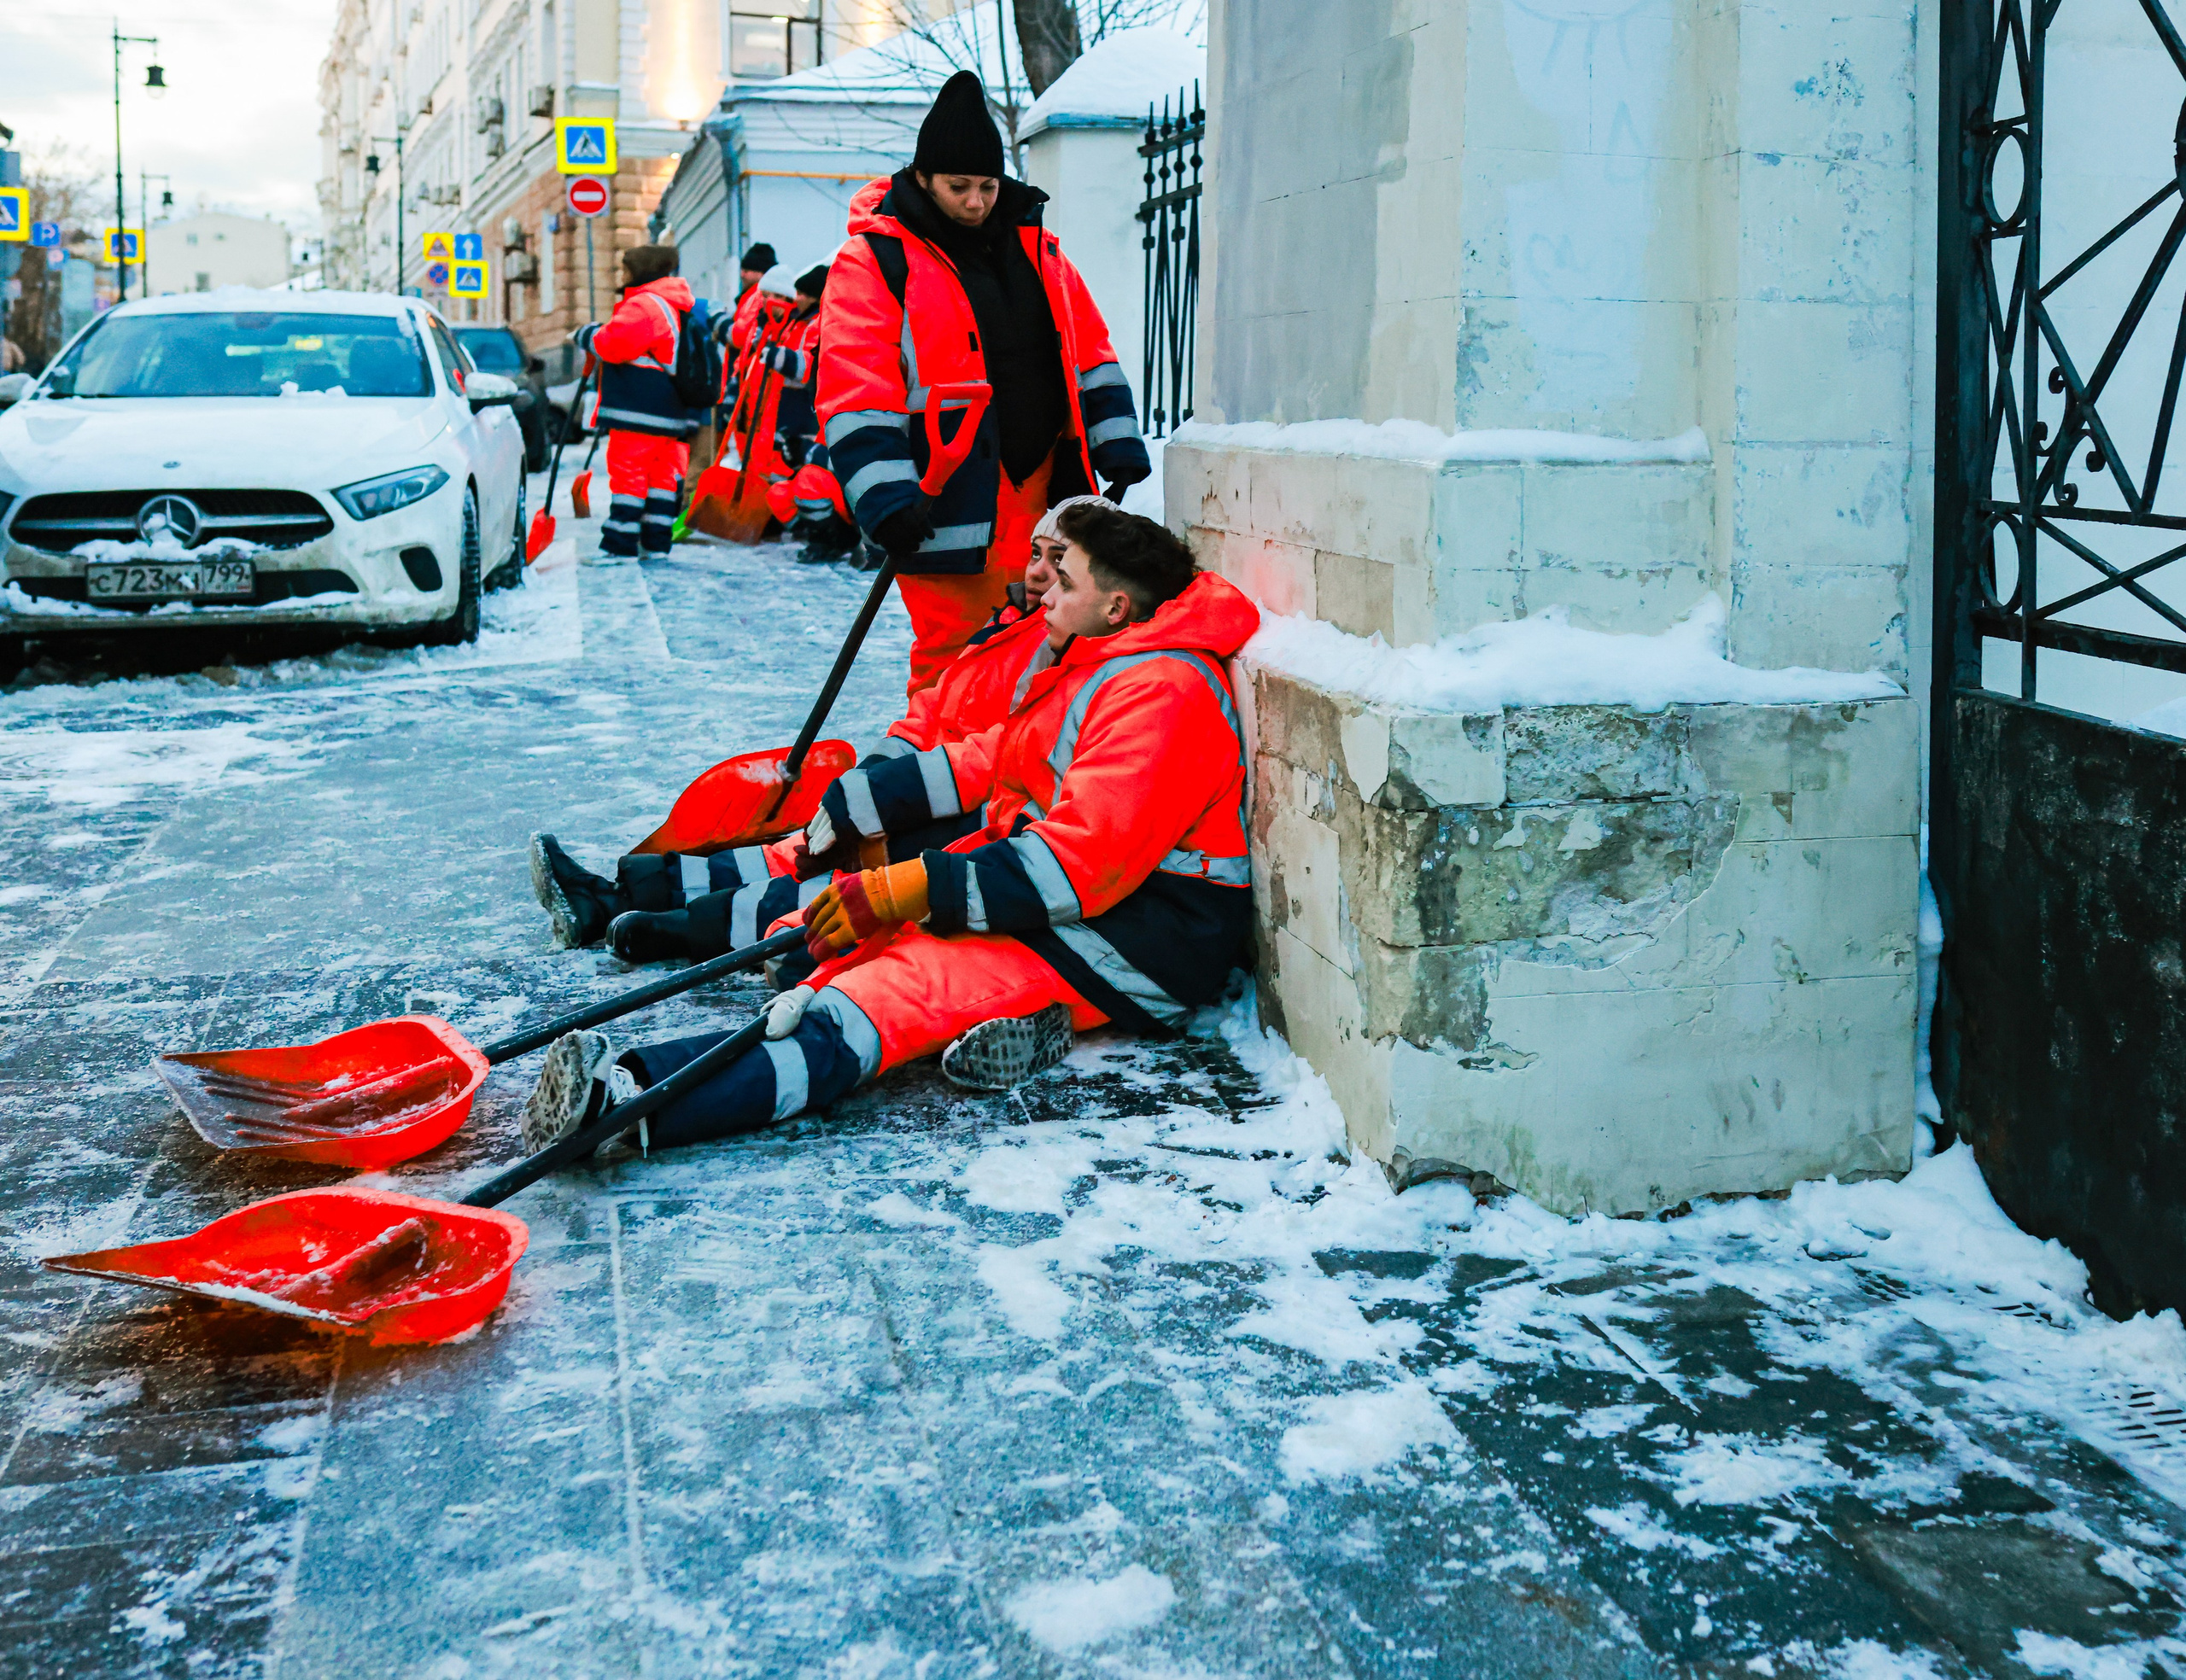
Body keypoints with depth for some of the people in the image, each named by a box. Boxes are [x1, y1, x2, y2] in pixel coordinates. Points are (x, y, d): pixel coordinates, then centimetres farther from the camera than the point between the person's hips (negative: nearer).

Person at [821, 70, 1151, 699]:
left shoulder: (1034, 246, 13)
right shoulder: (873, 261, -5)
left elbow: (1088, 351, 19)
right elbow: (855, 396, -12)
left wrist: (1118, 447, 12)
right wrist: (886, 500, -21)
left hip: (1041, 492, 6)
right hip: (947, 506, -5)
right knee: (951, 660, -3)